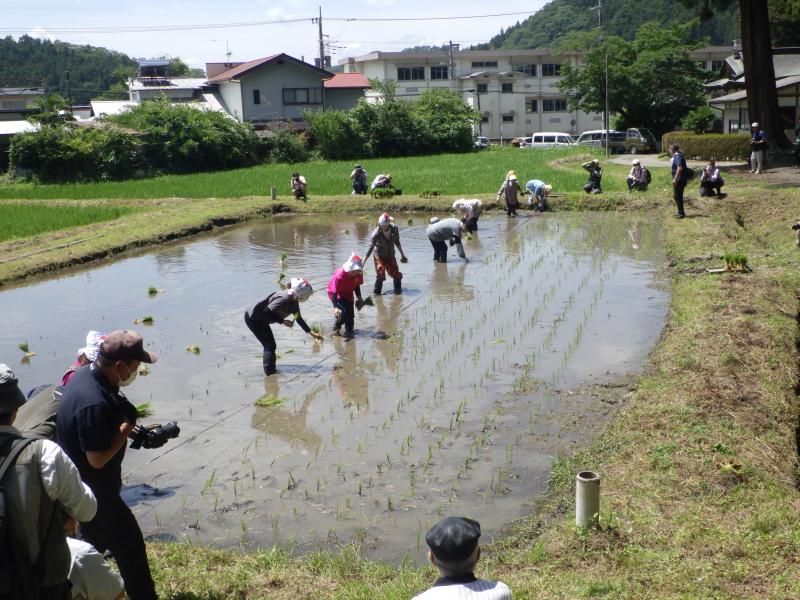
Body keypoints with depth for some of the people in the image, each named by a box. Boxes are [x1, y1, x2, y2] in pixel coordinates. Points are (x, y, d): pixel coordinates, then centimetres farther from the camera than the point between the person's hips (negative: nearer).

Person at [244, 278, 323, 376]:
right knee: (269, 345, -10)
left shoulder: (294, 302, 0)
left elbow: (298, 318, 13)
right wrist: (282, 321, -24)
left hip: (261, 319, 10)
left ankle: (270, 372, 23)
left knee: (270, 345, 13)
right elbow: (266, 312, -29)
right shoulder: (284, 299, -30)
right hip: (252, 317, -10)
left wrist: (312, 333, 15)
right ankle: (269, 373, -8)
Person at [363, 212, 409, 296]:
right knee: (380, 275, -14)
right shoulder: (376, 233, -26)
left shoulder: (394, 229, -15)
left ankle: (398, 289, 33)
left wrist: (402, 254, 11)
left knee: (396, 274, 9)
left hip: (390, 256, 4)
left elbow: (397, 242, 3)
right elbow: (371, 247, -27)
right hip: (379, 256, -4)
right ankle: (376, 293, 1)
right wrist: (363, 260, -32)